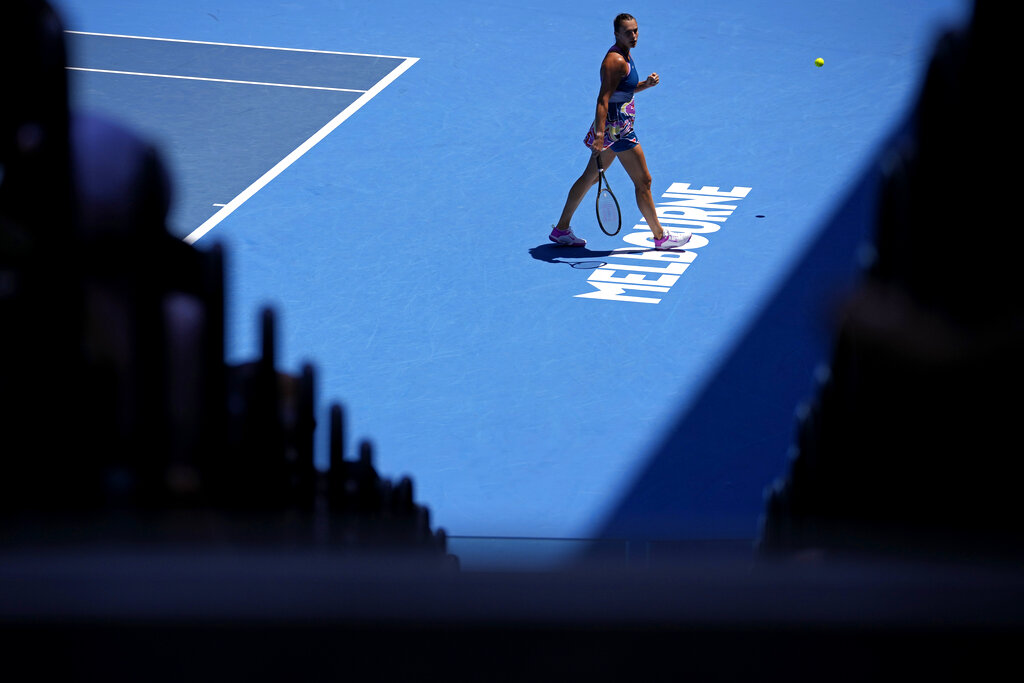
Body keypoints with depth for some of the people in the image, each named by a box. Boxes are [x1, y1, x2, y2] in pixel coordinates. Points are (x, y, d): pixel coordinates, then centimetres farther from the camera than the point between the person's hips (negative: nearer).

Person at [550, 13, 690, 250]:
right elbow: (603, 100, -26)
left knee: (589, 177, 15)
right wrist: (599, 135, -32)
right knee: (643, 182, -1)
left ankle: (561, 229, 22)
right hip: (616, 128, -10)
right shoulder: (615, 61, -20)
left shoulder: (624, 56, 10)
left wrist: (645, 84, 5)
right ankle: (660, 237, 9)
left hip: (617, 127, 10)